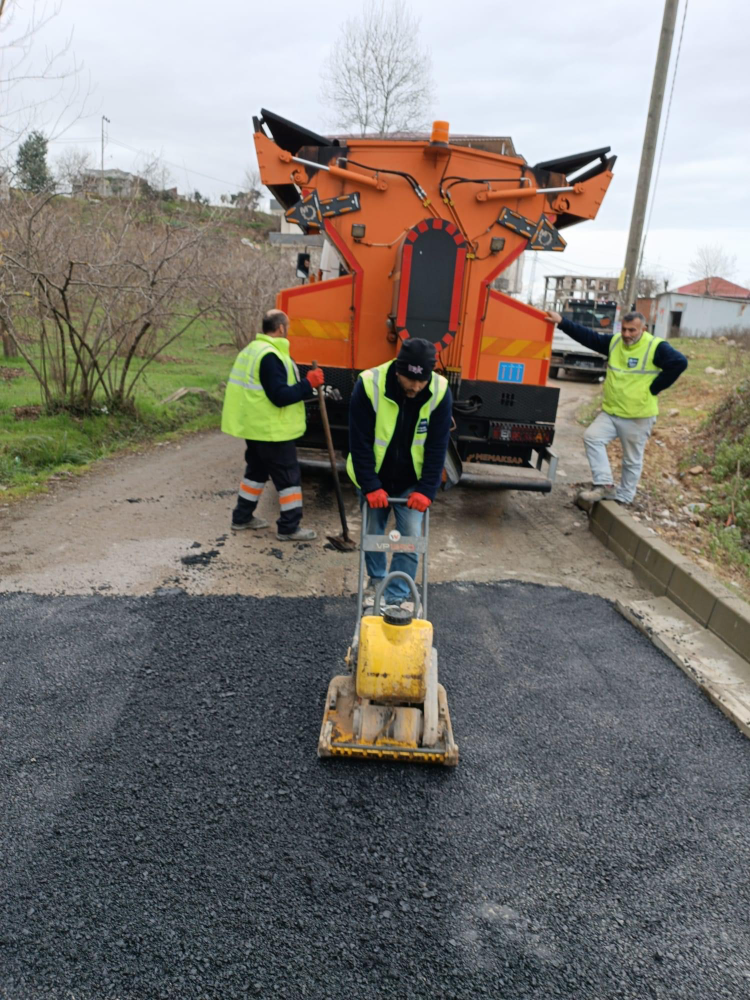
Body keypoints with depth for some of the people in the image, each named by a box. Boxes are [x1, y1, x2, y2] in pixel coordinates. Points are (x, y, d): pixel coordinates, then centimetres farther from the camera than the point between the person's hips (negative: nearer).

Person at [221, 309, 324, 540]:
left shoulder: (252, 350, 12)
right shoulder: (270, 356, -22)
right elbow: (280, 396, -25)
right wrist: (308, 383, -17)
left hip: (255, 426, 10)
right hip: (271, 429, -10)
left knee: (256, 470, 21)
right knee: (289, 476, -1)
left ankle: (242, 517, 30)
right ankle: (289, 528, 4)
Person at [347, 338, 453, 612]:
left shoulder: (440, 392, -19)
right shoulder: (369, 385, -24)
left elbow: (437, 447, -14)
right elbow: (360, 442, -19)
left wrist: (427, 490, -18)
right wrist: (371, 486, -21)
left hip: (412, 482, 1)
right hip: (374, 479, 0)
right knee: (372, 534, 11)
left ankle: (397, 598, 10)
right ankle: (377, 580, 37)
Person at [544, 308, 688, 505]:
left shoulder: (656, 347, -13)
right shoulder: (614, 342, 4)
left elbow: (680, 362, -21)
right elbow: (588, 336, 6)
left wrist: (653, 389, -18)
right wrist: (562, 323, -1)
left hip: (638, 417, -5)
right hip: (610, 412, 6)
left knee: (632, 460, 6)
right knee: (592, 437, -11)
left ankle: (623, 498, 20)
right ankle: (605, 484, -7)